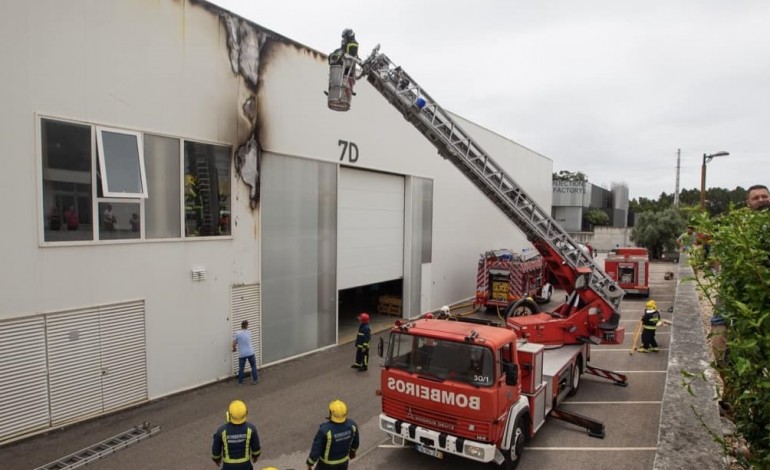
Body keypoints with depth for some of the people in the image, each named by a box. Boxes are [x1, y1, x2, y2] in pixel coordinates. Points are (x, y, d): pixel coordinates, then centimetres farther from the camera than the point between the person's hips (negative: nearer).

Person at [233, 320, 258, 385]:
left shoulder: (237, 333, -9)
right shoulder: (249, 333, 0)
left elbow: (234, 344, -8)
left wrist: (234, 349, 13)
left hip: (242, 354, -1)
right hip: (250, 353, 1)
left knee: (241, 368, 12)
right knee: (253, 366, 16)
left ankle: (240, 382, 19)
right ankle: (254, 379, 20)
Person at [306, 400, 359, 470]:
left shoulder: (325, 429, -41)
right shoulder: (351, 424, -27)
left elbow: (316, 450, -29)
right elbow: (355, 441, -6)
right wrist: (353, 451, 16)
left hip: (327, 461, -3)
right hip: (343, 459, 3)